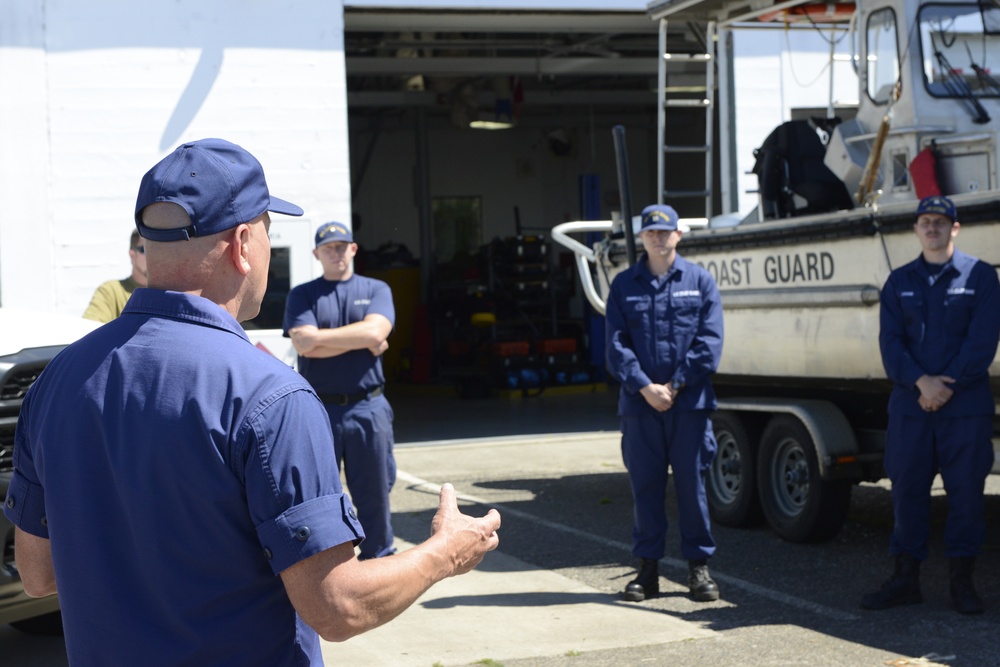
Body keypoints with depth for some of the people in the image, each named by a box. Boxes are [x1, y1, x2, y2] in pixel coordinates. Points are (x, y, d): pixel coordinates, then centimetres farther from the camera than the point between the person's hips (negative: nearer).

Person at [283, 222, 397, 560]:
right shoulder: (302, 295, 6)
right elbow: (304, 345, -11)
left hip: (368, 408, 1)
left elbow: (376, 331, -11)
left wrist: (321, 337, -11)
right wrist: (363, 341, -9)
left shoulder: (376, 290, 9)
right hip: (318, 408, -1)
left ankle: (379, 558, 20)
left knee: (374, 491, 7)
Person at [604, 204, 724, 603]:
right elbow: (617, 344, 2)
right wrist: (645, 387, -10)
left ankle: (699, 566, 12)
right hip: (639, 404, 1)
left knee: (692, 483, 2)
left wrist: (676, 384, -9)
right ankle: (647, 568, 14)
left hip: (689, 402, -1)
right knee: (645, 486, 5)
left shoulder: (700, 281, 5)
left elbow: (710, 340, -2)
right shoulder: (624, 285, 8)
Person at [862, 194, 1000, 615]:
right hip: (909, 404, 2)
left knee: (966, 491, 0)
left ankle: (961, 581, 10)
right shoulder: (899, 282, 11)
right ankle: (906, 577, 13)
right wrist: (921, 381, -13)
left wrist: (947, 386, -12)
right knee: (907, 489, 4)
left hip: (966, 406, -2)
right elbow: (890, 342, 3)